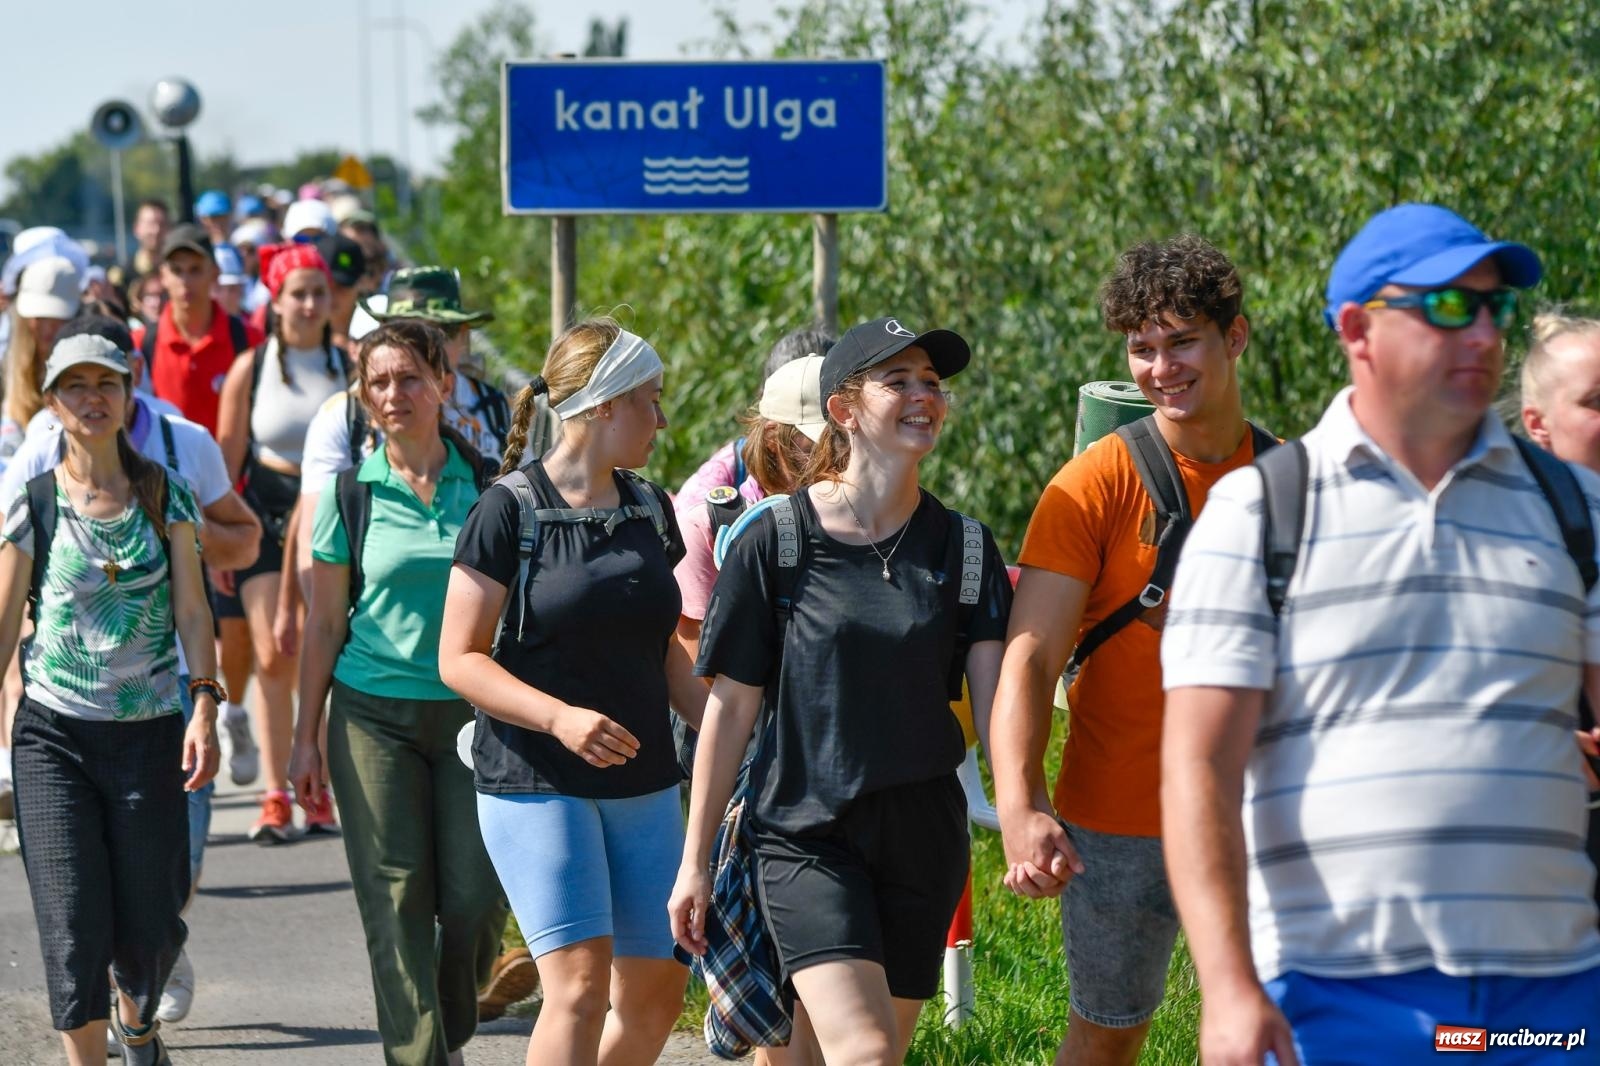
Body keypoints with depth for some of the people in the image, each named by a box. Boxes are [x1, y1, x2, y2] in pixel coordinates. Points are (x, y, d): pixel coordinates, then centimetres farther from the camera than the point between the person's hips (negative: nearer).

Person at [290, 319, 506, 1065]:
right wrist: (305, 738, 5)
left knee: (476, 899, -2)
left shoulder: (485, 485, 2)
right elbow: (324, 624, 6)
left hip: (472, 712, 1)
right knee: (398, 904, -3)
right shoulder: (352, 494, 1)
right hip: (375, 715, 0)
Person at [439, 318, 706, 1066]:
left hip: (643, 783, 7)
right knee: (580, 984, -16)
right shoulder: (511, 509, -9)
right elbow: (459, 659, -10)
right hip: (536, 784, -7)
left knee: (656, 989, 8)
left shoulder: (649, 509, 11)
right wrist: (561, 718, -24)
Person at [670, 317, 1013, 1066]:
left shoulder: (965, 549, 4)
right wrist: (695, 859, 1)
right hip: (807, 838, -4)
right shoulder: (776, 542, -4)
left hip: (923, 835, 4)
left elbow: (995, 697, -6)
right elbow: (731, 706, 0)